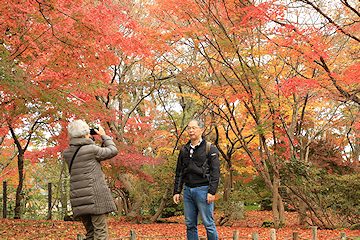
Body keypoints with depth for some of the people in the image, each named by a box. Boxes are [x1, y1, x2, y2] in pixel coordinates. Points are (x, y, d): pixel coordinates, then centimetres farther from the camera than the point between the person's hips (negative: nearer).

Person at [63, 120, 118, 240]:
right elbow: (113, 151, 4)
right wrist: (103, 135, 16)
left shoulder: (67, 153, 9)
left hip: (78, 200, 7)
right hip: (95, 198, -7)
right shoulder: (91, 149, -9)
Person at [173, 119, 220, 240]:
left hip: (203, 190, -5)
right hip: (188, 191, 5)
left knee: (208, 224, -2)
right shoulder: (184, 150, 14)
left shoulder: (210, 149, -1)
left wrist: (212, 192, -15)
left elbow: (215, 172, -7)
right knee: (190, 224, 8)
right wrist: (177, 191, 11)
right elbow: (179, 172, 17)